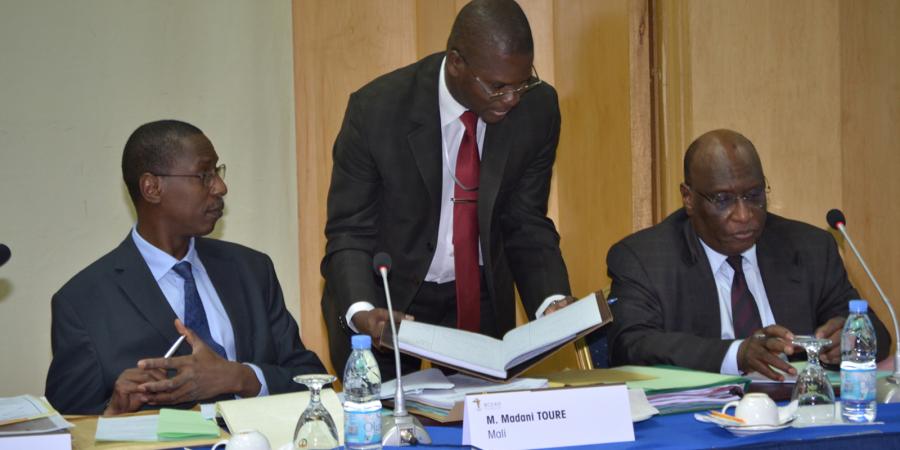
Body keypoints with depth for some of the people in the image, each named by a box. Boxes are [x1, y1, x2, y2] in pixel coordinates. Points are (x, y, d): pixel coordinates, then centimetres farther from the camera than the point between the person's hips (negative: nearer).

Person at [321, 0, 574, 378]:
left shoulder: (538, 108, -13)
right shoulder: (376, 109, -22)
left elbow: (526, 224, -5)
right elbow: (349, 232, -17)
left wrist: (552, 301, -22)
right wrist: (361, 313, -35)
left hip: (480, 297, 3)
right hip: (388, 300, -2)